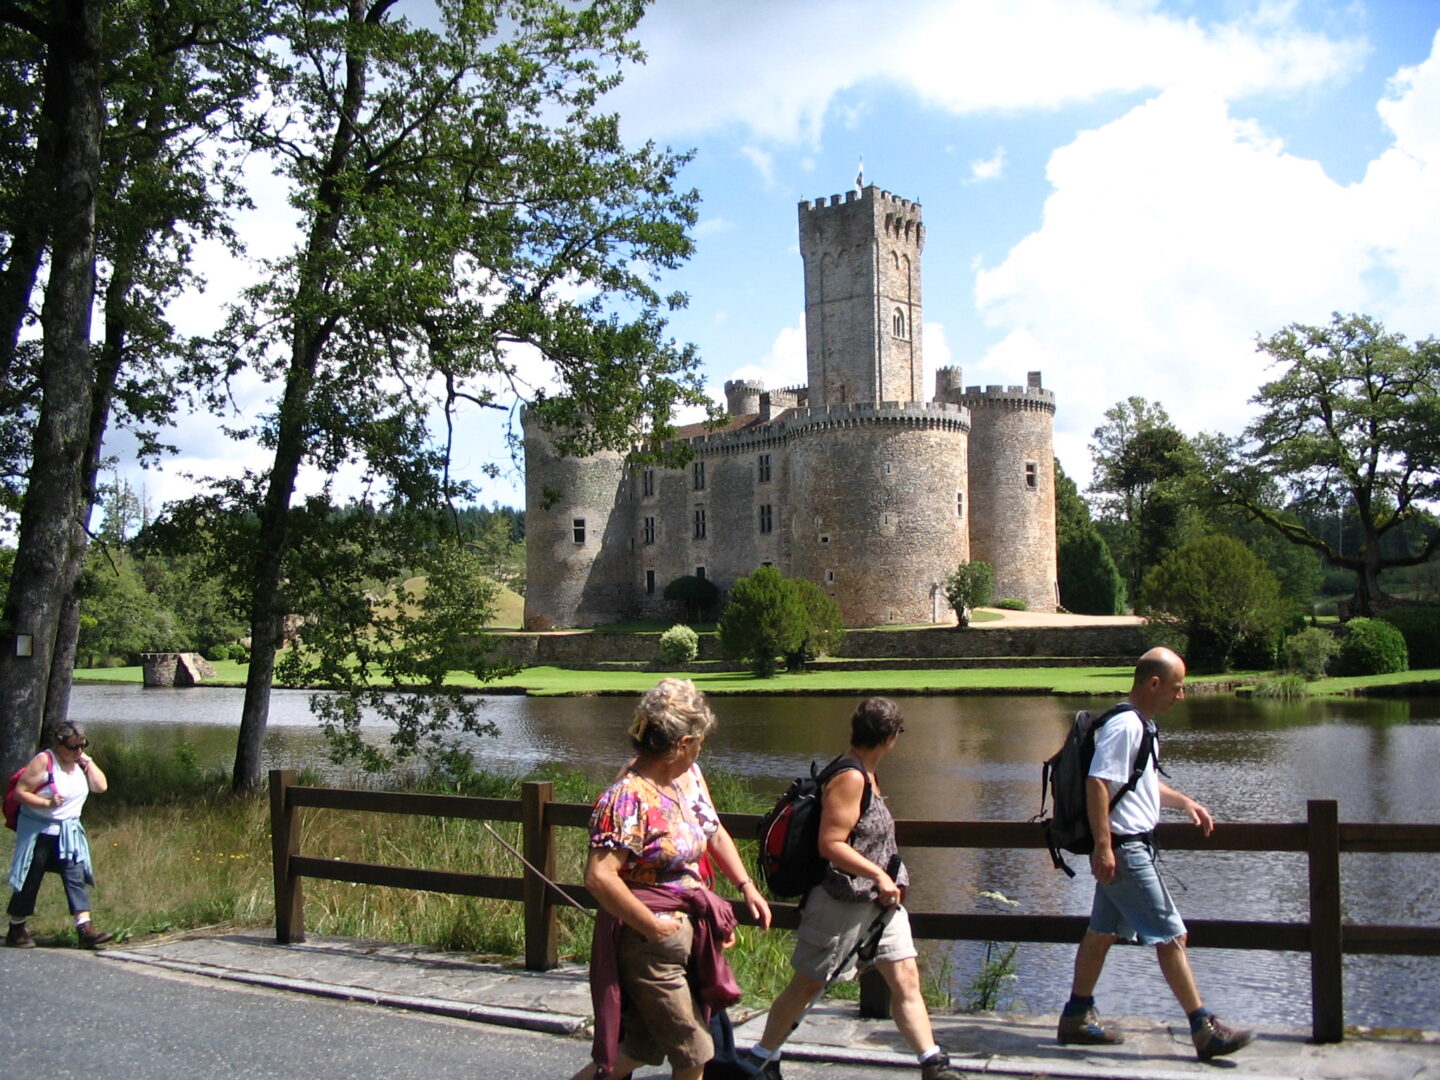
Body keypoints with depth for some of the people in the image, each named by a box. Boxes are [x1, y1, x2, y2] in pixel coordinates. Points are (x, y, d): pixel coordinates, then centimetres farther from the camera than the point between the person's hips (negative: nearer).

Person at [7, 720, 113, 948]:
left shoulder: (80, 762, 6)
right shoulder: (44, 761, -13)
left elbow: (101, 786, -1)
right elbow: (20, 792, -15)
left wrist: (87, 760, -5)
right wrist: (47, 803, -27)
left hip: (69, 833, 5)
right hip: (38, 832, -5)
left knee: (76, 878, -5)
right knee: (30, 880, 4)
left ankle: (85, 930, -11)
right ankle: (16, 931, 18)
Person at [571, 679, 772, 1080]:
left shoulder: (688, 775, 4)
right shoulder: (629, 797, -22)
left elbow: (715, 834, 19)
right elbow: (599, 877, -28)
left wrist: (746, 886, 10)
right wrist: (654, 928, -21)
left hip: (691, 929, 8)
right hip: (651, 941, -8)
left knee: (646, 1045, 16)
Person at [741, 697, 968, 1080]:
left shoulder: (863, 775, 9)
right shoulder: (849, 779, -21)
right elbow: (830, 844, -25)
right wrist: (878, 875, -23)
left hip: (877, 900, 9)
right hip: (842, 902, -9)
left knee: (906, 978, 3)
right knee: (806, 985, 5)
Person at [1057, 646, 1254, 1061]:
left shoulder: (1142, 725, 14)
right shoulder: (1123, 726, -19)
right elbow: (1097, 783, -25)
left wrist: (1184, 802, 18)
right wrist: (1103, 846, -27)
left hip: (1132, 846, 10)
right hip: (1124, 850, -10)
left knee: (1103, 931, 14)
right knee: (1170, 935, -5)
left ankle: (1077, 1016, 23)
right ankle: (1204, 1030, 2)